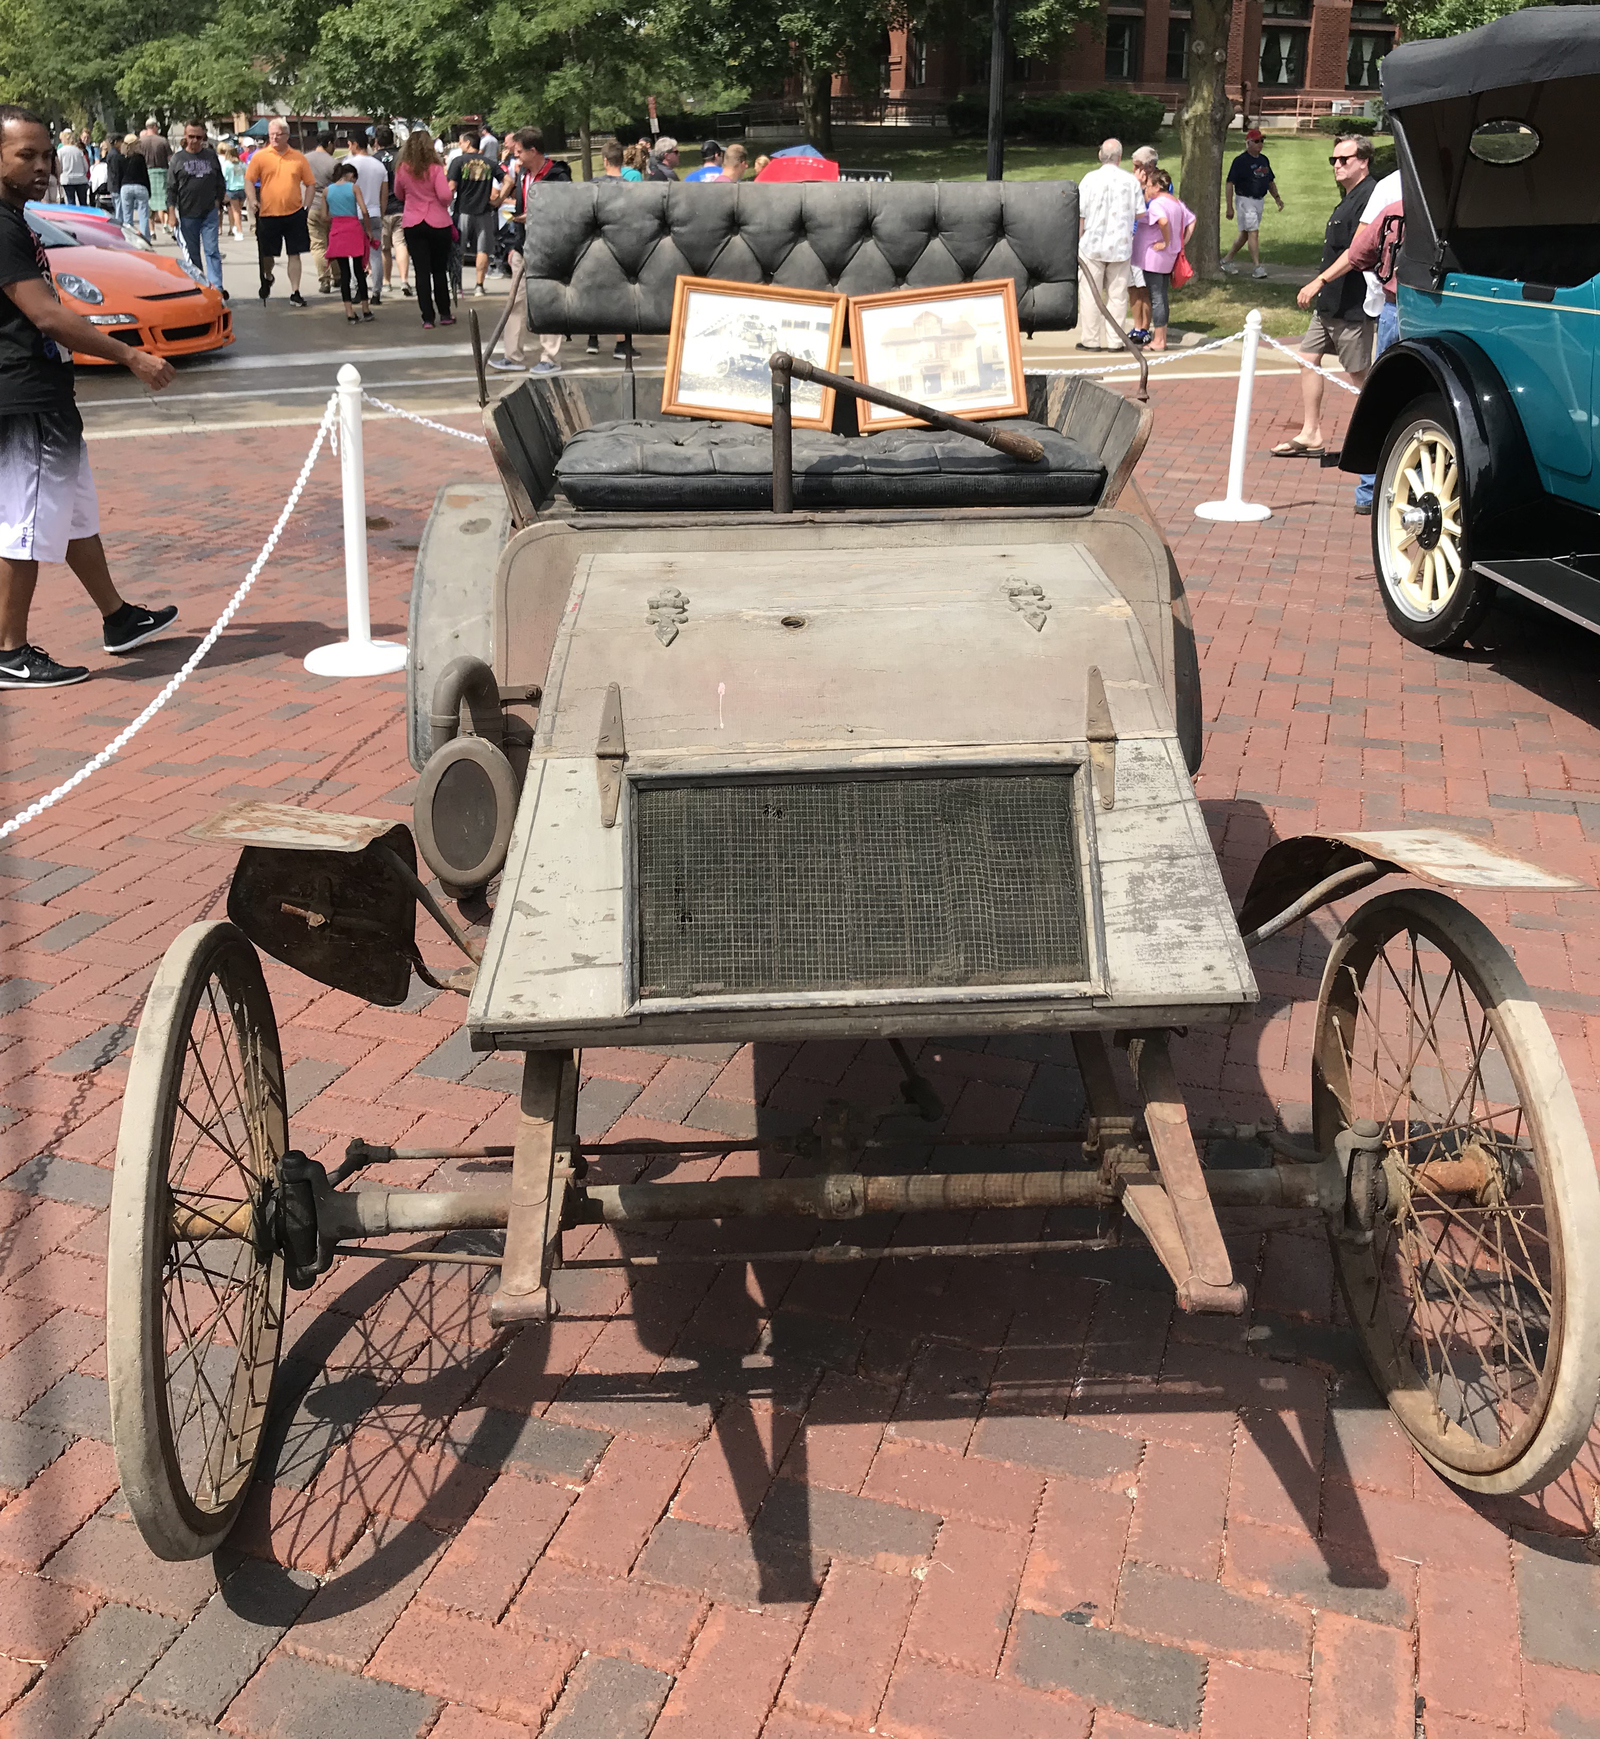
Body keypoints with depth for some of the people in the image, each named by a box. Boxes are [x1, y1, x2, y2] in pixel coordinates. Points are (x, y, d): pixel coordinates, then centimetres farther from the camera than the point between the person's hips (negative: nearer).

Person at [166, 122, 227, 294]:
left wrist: (218, 203, 4)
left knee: (212, 251, -9)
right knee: (192, 254, 6)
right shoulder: (178, 158, 4)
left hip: (210, 214, 0)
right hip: (186, 214, 0)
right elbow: (171, 188, 1)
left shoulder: (211, 157, 7)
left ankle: (216, 287, -15)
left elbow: (220, 185, 14)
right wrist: (171, 213, -5)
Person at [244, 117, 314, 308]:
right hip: (268, 214, 0)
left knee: (294, 254, 0)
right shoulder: (260, 157, 3)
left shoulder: (298, 157, 6)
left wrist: (305, 206, 0)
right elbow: (249, 180, 2)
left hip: (294, 213, 0)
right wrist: (253, 200, -14)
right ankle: (267, 278, 38)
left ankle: (295, 293, 4)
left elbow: (310, 184, 10)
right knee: (267, 254, 8)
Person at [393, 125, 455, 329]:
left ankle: (428, 317, 1)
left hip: (412, 225, 2)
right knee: (440, 270, 11)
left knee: (422, 271, 3)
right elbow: (445, 196, -17)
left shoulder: (402, 169, -1)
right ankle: (444, 314, 15)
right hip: (438, 223, -2)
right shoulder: (435, 169, -10)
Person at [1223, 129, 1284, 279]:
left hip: (1260, 201, 8)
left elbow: (1270, 181, 22)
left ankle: (1227, 260, 24)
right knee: (1253, 232, -13)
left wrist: (1277, 197, 9)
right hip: (1245, 200, -8)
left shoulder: (1264, 159, 13)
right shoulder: (1240, 161, -10)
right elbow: (1229, 183, -12)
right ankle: (1257, 267, -15)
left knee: (1245, 234, 11)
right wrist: (1229, 207, -17)